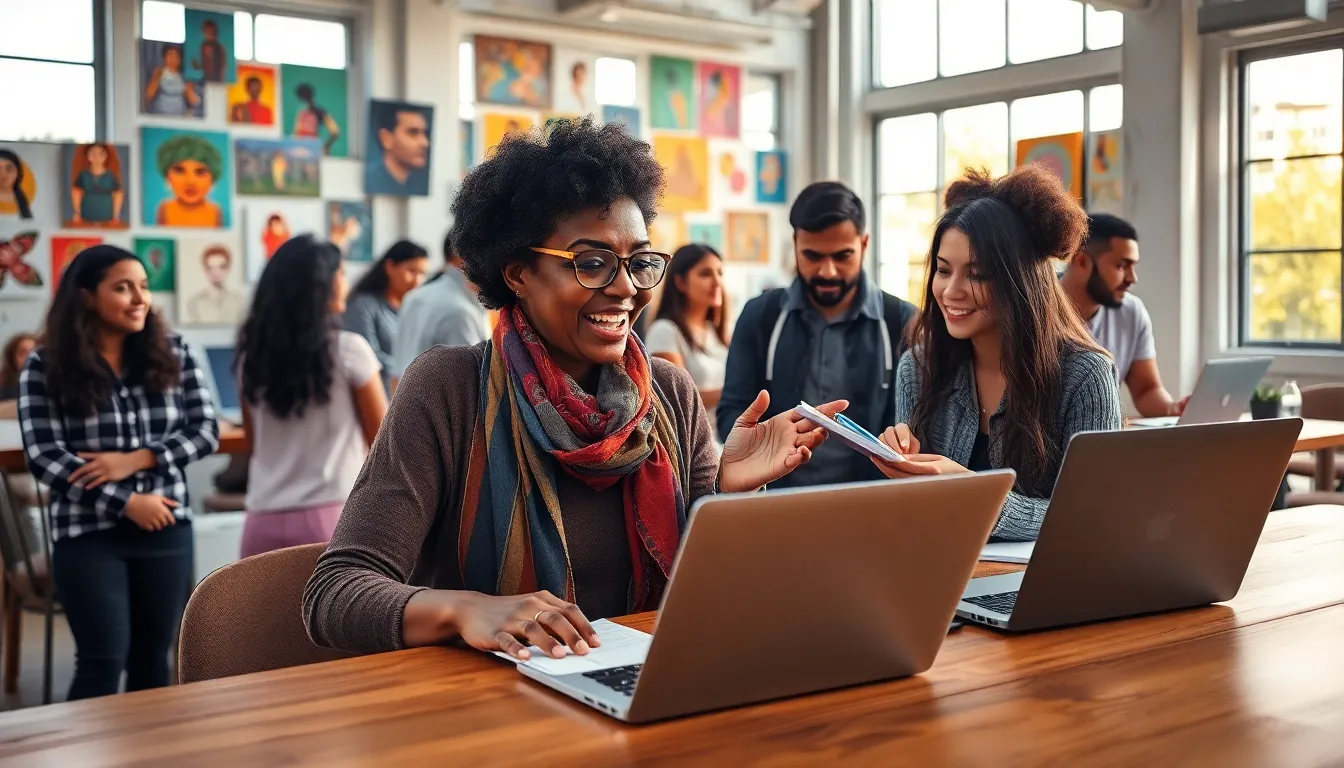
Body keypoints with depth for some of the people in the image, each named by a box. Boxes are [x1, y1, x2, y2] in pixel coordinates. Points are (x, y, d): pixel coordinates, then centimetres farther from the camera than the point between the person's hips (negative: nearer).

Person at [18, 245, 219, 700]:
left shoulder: (173, 355, 3)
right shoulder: (46, 366, -5)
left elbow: (206, 432, -1)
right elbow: (44, 458, -10)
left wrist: (137, 460, -16)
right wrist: (126, 503, -16)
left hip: (167, 528, 3)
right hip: (87, 534, -3)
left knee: (152, 658, 11)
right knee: (103, 661, -4)